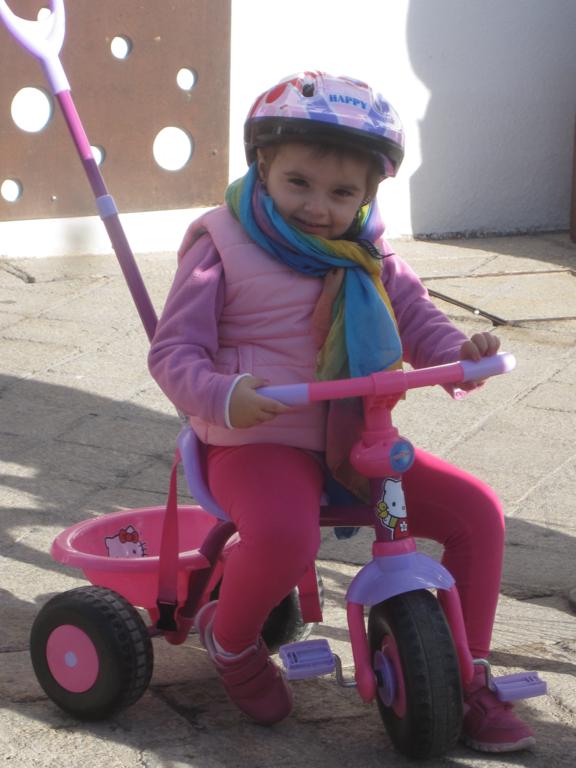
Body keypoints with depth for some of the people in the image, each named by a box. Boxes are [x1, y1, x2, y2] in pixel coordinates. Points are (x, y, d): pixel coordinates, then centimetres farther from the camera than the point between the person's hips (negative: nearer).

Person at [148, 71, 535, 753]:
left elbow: (417, 319, 12)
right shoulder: (223, 244, -4)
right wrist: (223, 397, -31)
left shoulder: (368, 258, 11)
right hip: (257, 442, -6)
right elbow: (174, 350, -8)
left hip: (360, 441, 6)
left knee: (476, 510, -7)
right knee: (285, 536, -38)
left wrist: (458, 353, -14)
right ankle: (230, 638, -4)